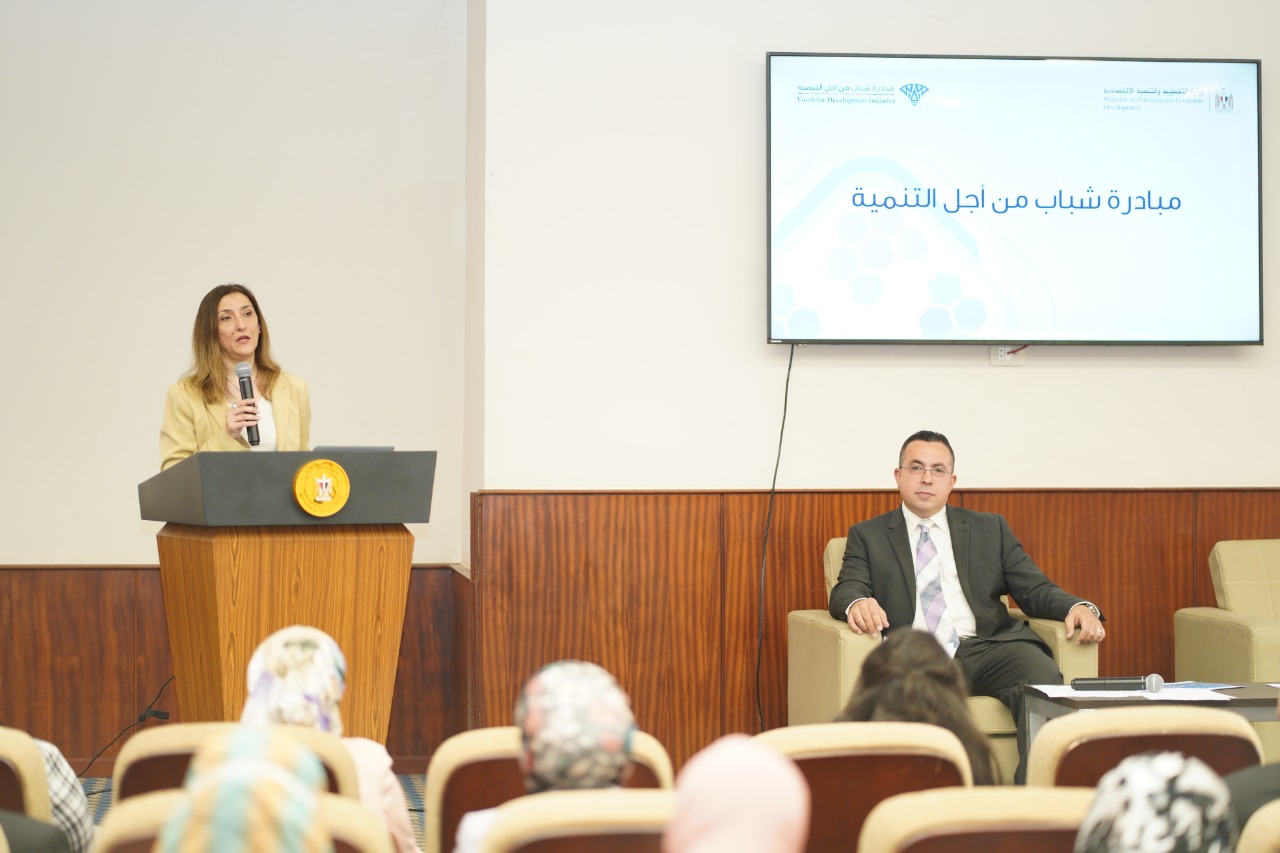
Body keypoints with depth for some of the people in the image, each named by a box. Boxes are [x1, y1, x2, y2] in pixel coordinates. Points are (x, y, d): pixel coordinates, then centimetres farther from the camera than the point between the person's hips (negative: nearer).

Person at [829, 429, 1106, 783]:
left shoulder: (990, 529, 25)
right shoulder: (867, 536, 20)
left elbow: (1035, 590, 18)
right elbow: (846, 589, 5)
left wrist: (1078, 607, -5)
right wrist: (857, 603, -22)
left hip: (987, 648, 2)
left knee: (1044, 680, -32)